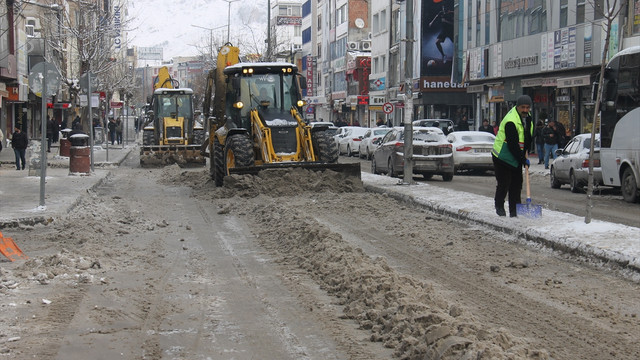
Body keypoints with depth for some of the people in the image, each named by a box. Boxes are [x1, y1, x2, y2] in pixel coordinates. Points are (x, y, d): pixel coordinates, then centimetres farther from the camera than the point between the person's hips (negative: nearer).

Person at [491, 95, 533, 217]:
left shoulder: (527, 116, 3)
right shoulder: (511, 121, -27)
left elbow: (528, 136, 22)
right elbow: (513, 145, -26)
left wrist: (525, 151, 16)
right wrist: (523, 160, -21)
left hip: (517, 157, 8)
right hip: (503, 157, -8)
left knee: (517, 184, 5)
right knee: (504, 184, -5)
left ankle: (514, 210, 10)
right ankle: (499, 206, 17)